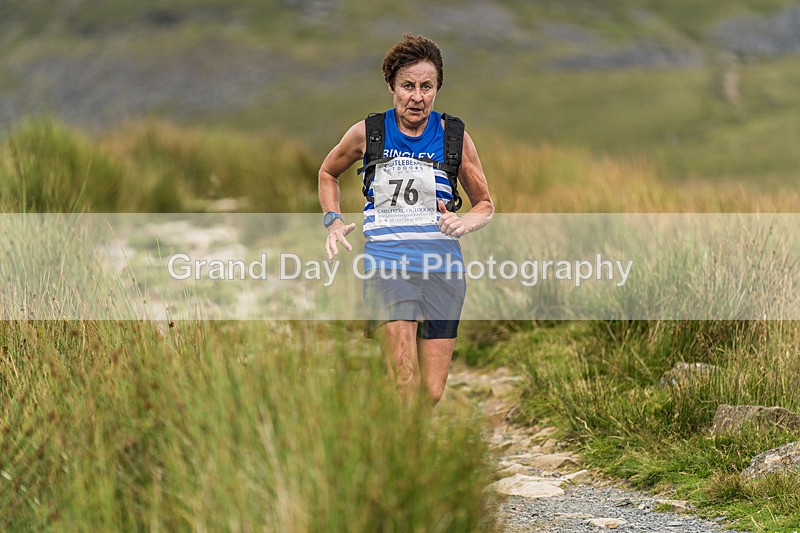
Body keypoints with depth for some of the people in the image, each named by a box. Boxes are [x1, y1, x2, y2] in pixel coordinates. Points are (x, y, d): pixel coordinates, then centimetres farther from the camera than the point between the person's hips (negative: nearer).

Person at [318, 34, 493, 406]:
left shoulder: (454, 136, 6)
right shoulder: (367, 133, 5)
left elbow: (485, 204, 17)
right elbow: (328, 173, 25)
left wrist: (465, 222, -5)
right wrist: (334, 221, 9)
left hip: (442, 267, 2)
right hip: (386, 262, -2)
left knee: (432, 393, 1)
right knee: (405, 386, -22)